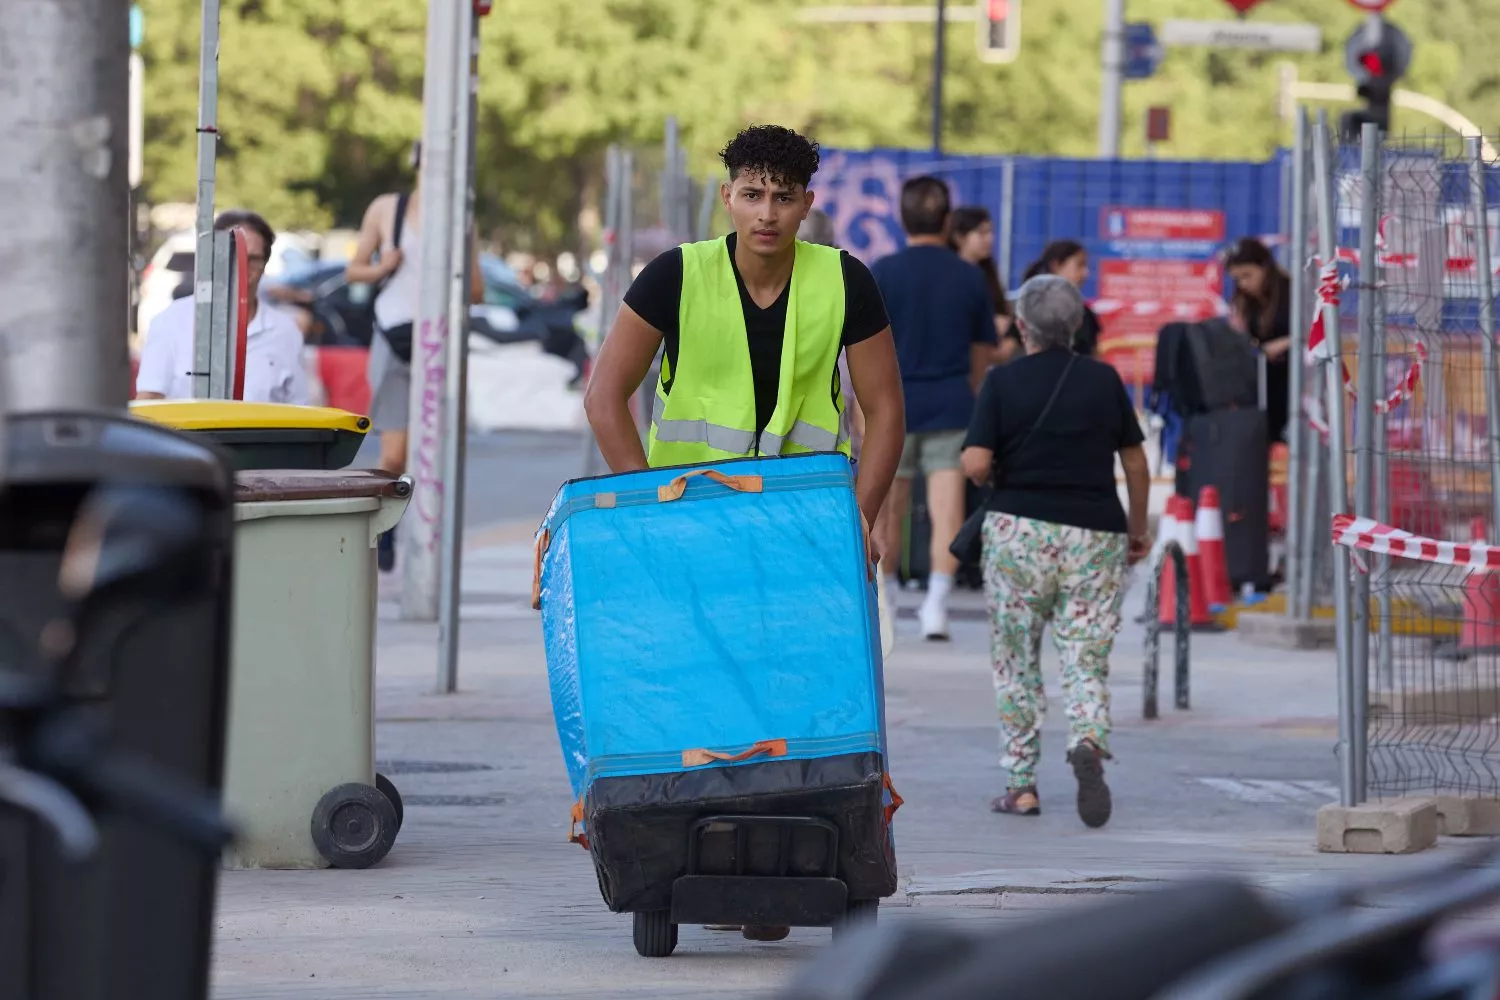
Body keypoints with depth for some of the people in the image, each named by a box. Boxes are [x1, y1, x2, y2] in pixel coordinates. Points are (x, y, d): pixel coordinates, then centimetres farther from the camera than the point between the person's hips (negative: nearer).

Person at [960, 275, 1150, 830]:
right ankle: (1088, 742, -26)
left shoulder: (1003, 381, -5)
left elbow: (975, 465, -13)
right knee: (1087, 660, 3)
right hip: (1095, 535, 1)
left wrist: (1006, 472, 9)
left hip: (1020, 530, -1)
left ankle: (1021, 783, 10)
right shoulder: (1104, 379, 3)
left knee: (1016, 663, 10)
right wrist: (1138, 528, 19)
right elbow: (1136, 465, 6)